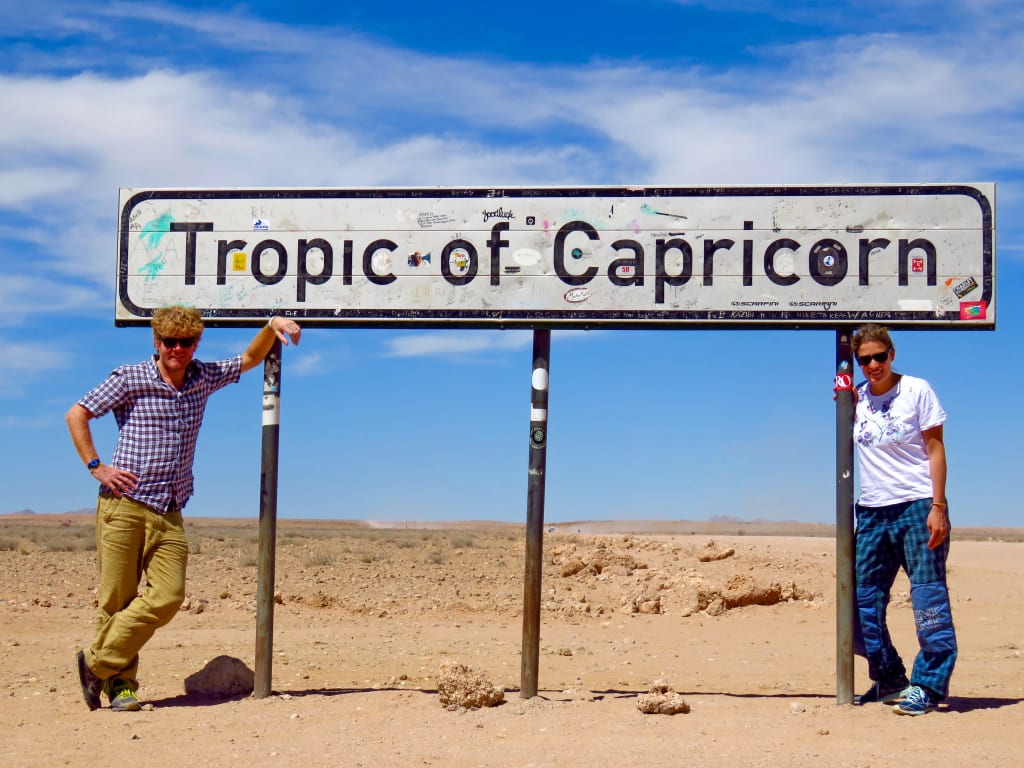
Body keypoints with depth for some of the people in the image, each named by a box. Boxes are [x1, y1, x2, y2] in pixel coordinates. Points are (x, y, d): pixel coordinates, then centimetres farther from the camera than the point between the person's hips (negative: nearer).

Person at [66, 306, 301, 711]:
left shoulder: (203, 378, 13)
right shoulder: (130, 379, 1)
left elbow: (250, 359, 24)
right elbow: (76, 415, 4)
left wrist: (272, 326, 7)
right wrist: (96, 467, -3)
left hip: (169, 514, 4)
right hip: (124, 506, -4)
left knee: (167, 597, -9)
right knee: (117, 598, -4)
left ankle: (98, 663, 4)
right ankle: (119, 683, 11)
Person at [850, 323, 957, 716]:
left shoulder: (917, 390, -2)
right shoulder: (856, 396, 12)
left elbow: (935, 448, -3)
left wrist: (938, 507, -12)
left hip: (917, 506, -5)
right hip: (872, 510, 5)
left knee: (928, 596, -6)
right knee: (861, 603, 6)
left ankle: (928, 686, -2)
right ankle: (890, 680, 21)